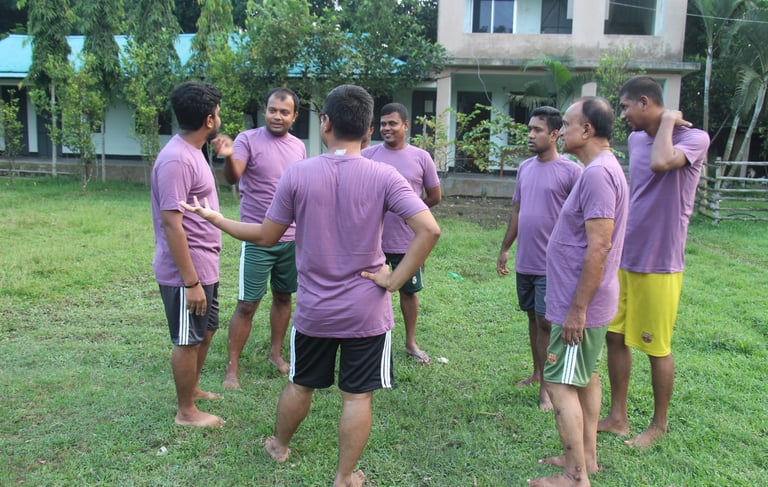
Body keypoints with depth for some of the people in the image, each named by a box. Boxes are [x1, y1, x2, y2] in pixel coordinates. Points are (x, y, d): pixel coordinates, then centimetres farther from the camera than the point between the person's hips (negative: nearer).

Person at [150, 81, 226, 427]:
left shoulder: (192, 152, 9)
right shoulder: (176, 160, -22)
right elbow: (171, 223, -25)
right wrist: (191, 281, -24)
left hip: (204, 266, 10)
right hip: (188, 271, -10)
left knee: (205, 332, 23)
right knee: (188, 340, 5)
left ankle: (192, 389, 41)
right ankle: (186, 412, 22)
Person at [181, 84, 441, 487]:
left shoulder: (297, 174, -10)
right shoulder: (383, 176, -12)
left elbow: (266, 236, -1)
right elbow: (429, 230, -21)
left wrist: (214, 218, 14)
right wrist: (395, 280, -12)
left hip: (313, 310, 2)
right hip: (367, 313, -2)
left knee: (299, 384, 23)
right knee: (357, 397, 11)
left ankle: (279, 445, 47)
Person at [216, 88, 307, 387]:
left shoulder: (298, 146, 7)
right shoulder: (248, 139, -8)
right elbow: (233, 178, -23)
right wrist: (228, 157, -44)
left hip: (293, 238, 5)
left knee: (283, 297, 15)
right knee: (247, 304, -2)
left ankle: (276, 353, 31)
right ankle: (232, 367, 10)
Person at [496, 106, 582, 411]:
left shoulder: (571, 171, -10)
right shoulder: (525, 168, 9)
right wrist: (505, 249, 15)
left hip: (552, 264, -6)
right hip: (524, 261, 6)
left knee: (546, 323, -2)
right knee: (533, 318, 16)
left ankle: (546, 387, 9)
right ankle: (536, 373, 32)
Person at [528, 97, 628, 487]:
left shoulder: (597, 173, -22)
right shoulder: (603, 168, 11)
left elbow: (598, 248, -26)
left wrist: (577, 308, -23)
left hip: (581, 305, -10)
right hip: (588, 301, 10)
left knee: (560, 384, -3)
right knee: (586, 377, 18)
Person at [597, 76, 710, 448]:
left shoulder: (694, 138, -12)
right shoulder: (636, 139, 10)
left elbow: (661, 163, -35)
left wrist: (668, 120, -18)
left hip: (659, 263, -7)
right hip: (623, 258, 7)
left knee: (657, 348, 5)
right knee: (616, 337, 12)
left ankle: (659, 425, 25)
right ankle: (618, 417, 26)